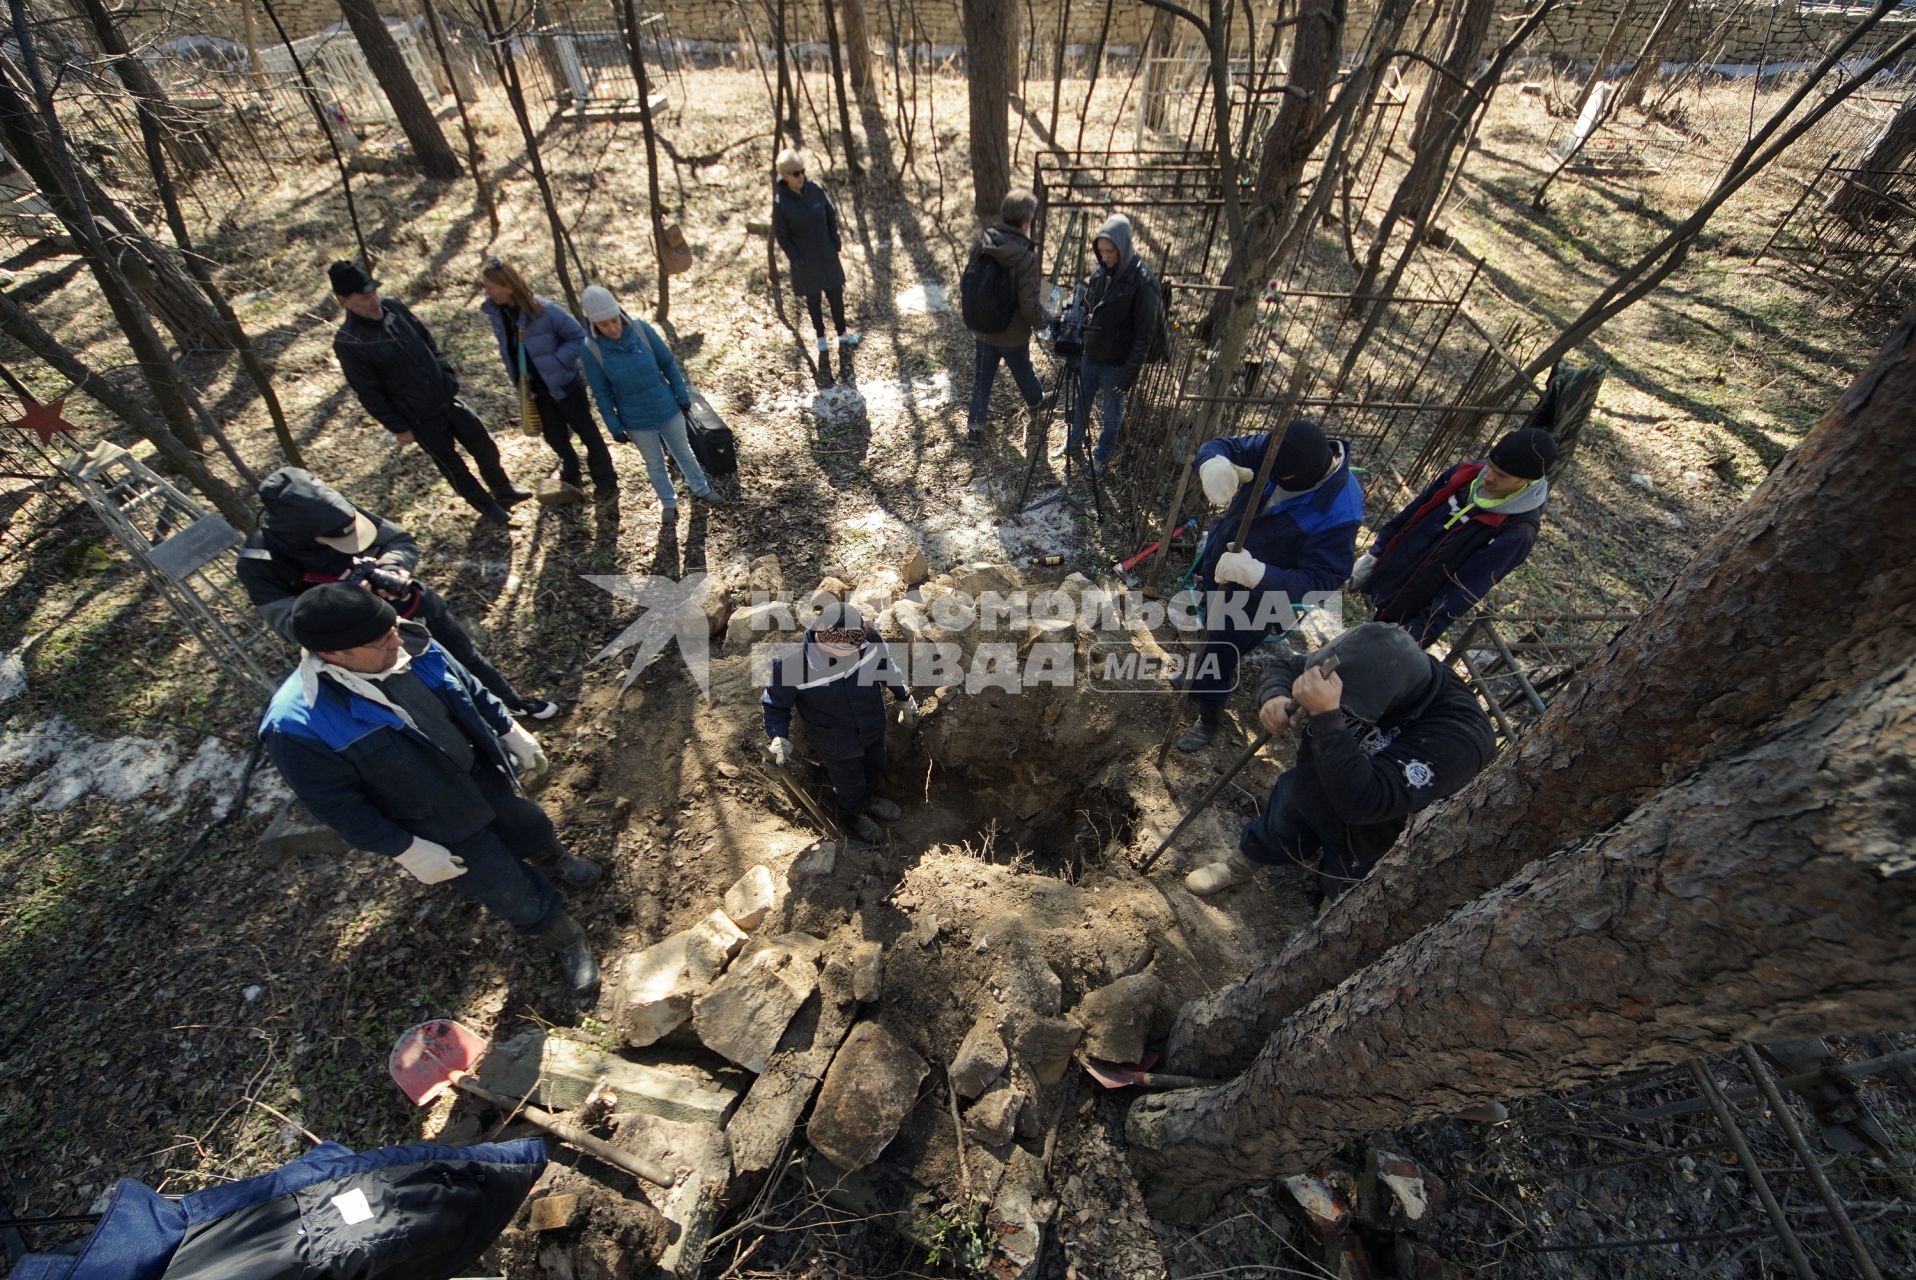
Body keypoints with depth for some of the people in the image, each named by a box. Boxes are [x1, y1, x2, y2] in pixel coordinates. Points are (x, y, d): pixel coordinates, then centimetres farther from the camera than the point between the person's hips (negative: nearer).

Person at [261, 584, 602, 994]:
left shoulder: (409, 645, -18)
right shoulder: (298, 727, -32)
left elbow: (471, 692, 0)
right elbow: (340, 806, -21)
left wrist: (513, 734, 7)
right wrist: (410, 852, -17)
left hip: (485, 776, 5)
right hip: (441, 830, -4)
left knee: (532, 827, 32)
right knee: (513, 893, 11)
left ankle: (561, 859, 66)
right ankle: (566, 941, 39)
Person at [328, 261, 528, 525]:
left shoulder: (392, 307, -4)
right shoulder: (347, 343, -19)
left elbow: (427, 341, 11)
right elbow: (369, 394, -13)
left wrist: (449, 377, 7)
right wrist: (398, 428, -10)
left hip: (447, 399, 5)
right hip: (421, 419, -5)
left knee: (485, 448, 14)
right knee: (452, 466, 10)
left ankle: (504, 489, 37)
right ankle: (487, 505, 28)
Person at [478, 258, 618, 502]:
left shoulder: (545, 310, -23)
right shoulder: (495, 313, -5)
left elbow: (579, 337, -16)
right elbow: (507, 349, 10)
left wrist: (555, 361, -21)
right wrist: (516, 378, 6)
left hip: (563, 384, -6)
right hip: (535, 388, 6)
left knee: (587, 432, 6)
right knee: (554, 436, 16)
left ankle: (606, 482, 19)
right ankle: (571, 476, 39)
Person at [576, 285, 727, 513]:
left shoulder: (641, 329, -15)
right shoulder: (592, 349, -16)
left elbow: (668, 364, -3)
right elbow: (601, 394, -8)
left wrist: (683, 396, 1)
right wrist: (614, 427, -6)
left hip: (668, 409, 1)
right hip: (636, 421, -1)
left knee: (684, 453, 20)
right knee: (655, 464, 17)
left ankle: (701, 490, 42)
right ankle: (669, 503, 37)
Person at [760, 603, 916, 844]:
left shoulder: (869, 640, -27)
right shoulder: (793, 664, -35)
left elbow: (887, 666, -3)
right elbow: (775, 703, -15)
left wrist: (905, 698, 9)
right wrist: (779, 737, -30)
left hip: (873, 727, 4)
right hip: (837, 743, -4)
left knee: (875, 770, 32)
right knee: (850, 785, 23)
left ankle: (866, 800, 68)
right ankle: (852, 816, 60)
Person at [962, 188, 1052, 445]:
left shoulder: (982, 243, -10)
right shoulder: (1026, 258, -27)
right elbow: (1029, 306, -25)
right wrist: (1045, 320, -3)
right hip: (1012, 334, -3)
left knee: (982, 376, 18)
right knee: (1023, 371, 23)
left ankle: (974, 425, 20)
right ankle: (1036, 402, 51)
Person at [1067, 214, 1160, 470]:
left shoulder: (1142, 282, -19)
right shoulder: (1100, 271, -2)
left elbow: (1144, 333, -17)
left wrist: (1131, 372, -18)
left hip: (1116, 363, -5)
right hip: (1089, 355, 6)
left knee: (1111, 412, 12)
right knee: (1080, 402, 21)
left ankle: (1102, 454, 32)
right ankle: (1075, 440, 45)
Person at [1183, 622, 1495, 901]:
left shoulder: (1457, 736, -41)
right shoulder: (1363, 667, -26)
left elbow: (1362, 802, -50)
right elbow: (1285, 667, -9)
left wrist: (1325, 716, -56)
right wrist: (1274, 697, -32)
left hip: (1367, 843, -4)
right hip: (1305, 792, 5)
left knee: (1338, 893, 22)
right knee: (1269, 835, 29)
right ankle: (1243, 863, 59)